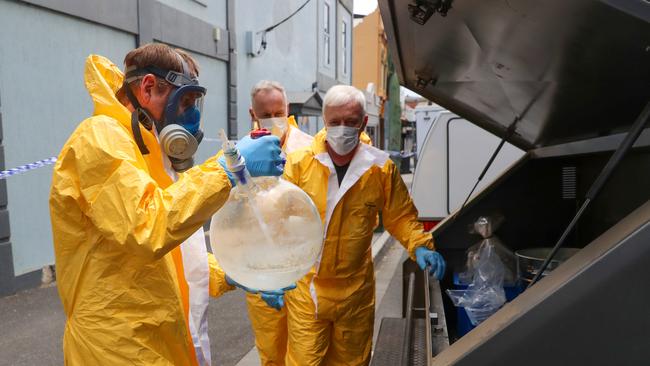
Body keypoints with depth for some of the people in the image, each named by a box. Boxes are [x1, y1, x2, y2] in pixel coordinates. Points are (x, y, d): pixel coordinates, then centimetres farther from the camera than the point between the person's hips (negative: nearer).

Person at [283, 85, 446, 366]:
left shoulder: (381, 168, -4)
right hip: (305, 289, -1)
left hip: (356, 292, 2)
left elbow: (400, 216, 6)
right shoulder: (299, 162, -7)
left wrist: (419, 246, -11)